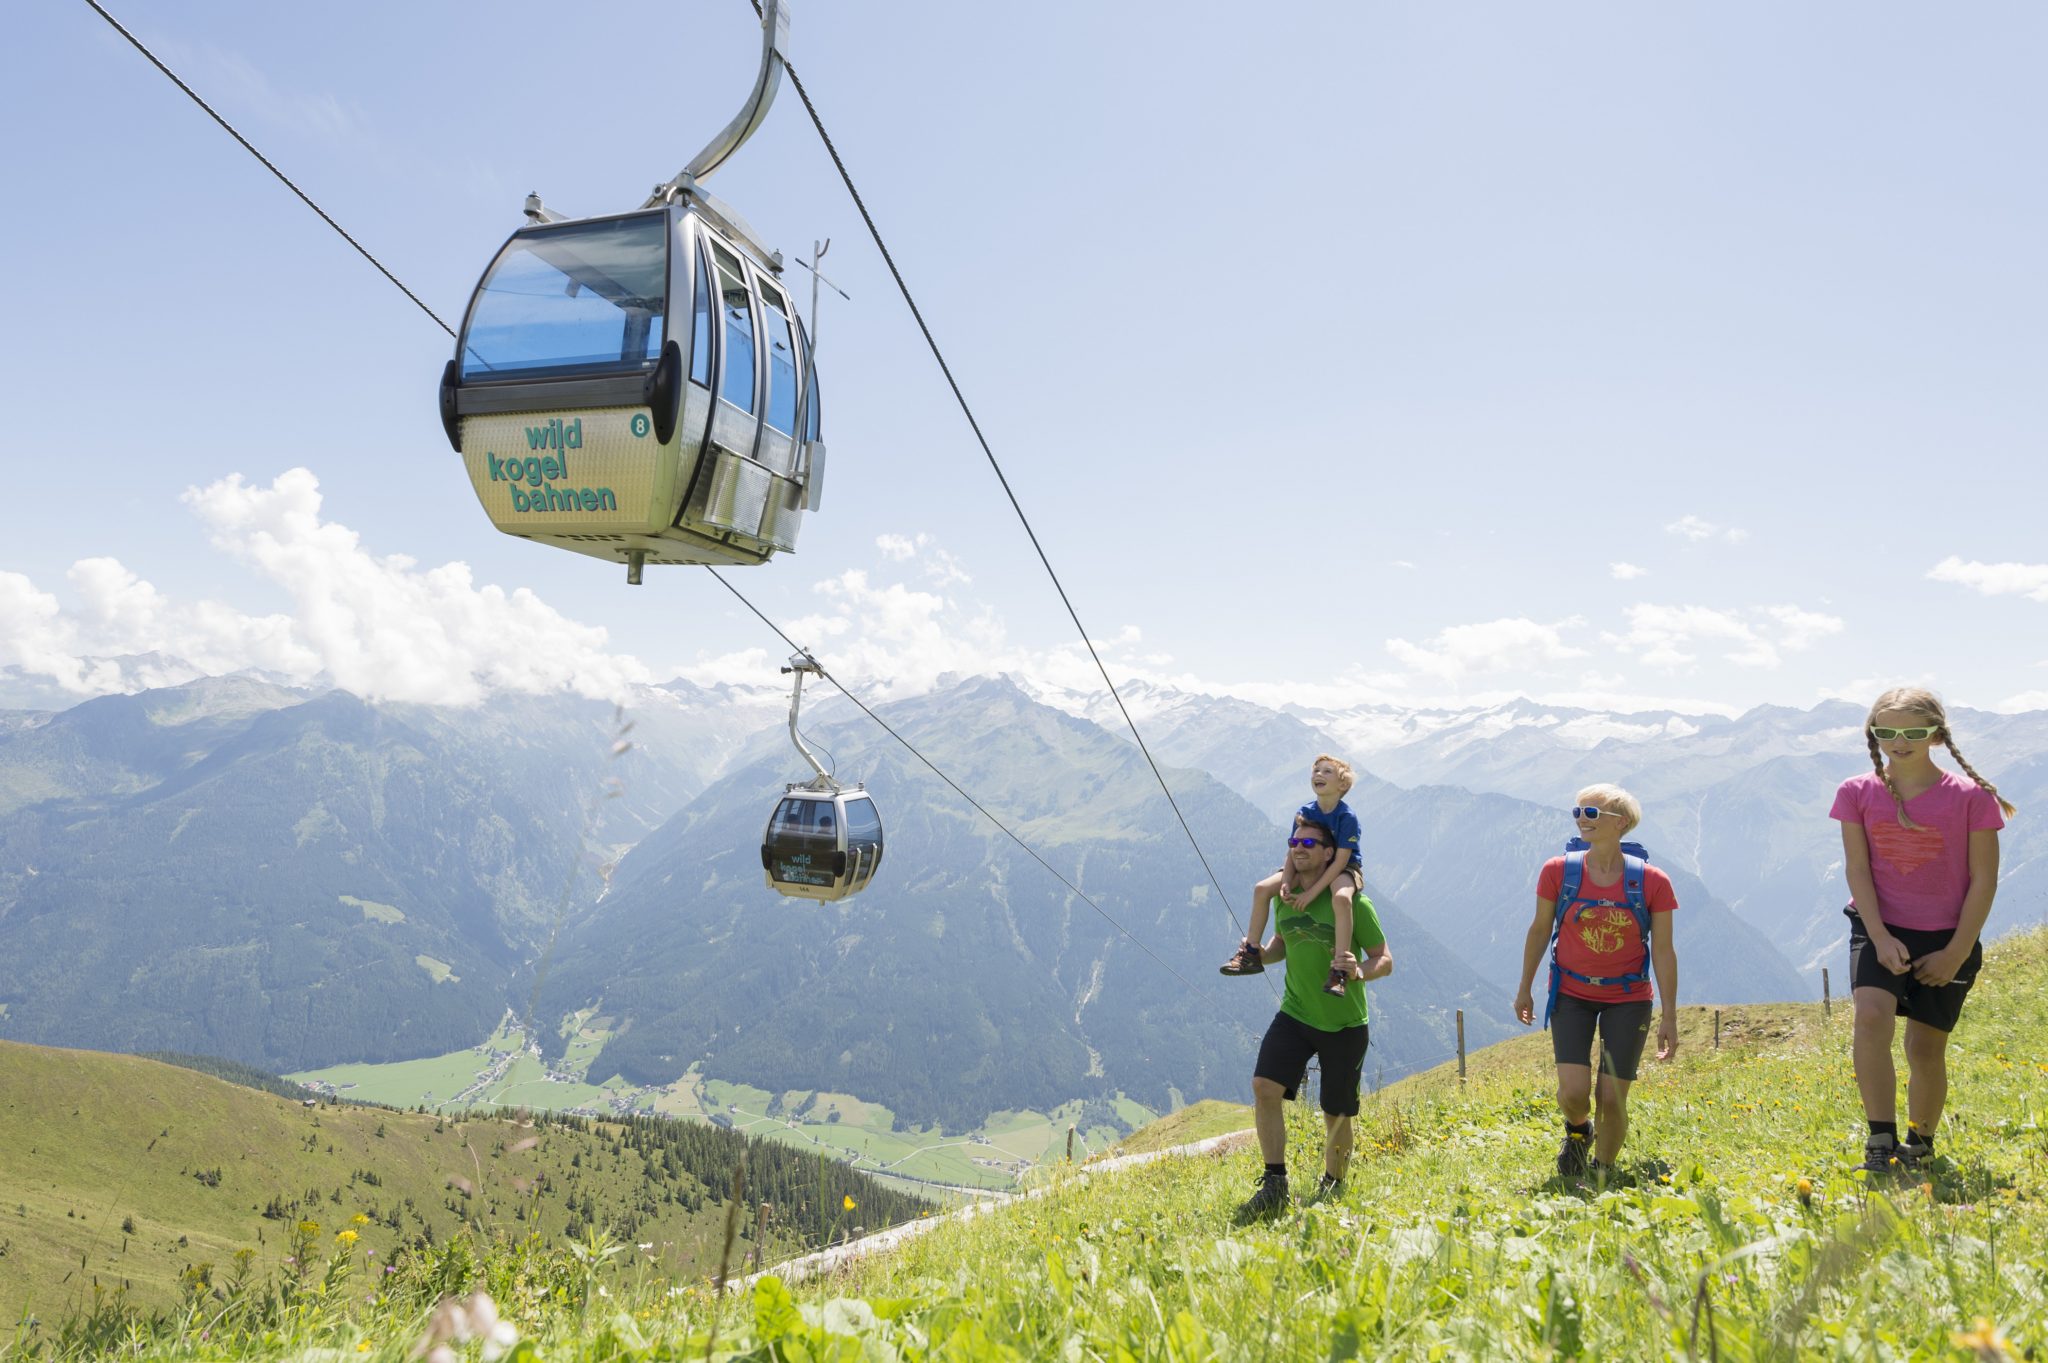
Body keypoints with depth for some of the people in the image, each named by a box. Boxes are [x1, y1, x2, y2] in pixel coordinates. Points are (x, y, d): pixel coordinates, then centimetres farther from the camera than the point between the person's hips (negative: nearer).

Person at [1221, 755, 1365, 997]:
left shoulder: (1347, 817, -20)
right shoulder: (1304, 813, -5)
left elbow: (1340, 861, -23)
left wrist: (1312, 891, -27)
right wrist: (1286, 885, -22)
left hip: (1344, 869, -6)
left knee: (1341, 898, -41)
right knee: (1262, 888, -9)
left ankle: (1340, 969, -36)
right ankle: (1251, 953, 1)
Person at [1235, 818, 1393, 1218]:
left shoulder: (1352, 903, -12)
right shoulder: (1284, 897, 2)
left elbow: (1385, 960, -7)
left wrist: (1361, 972, -29)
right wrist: (1262, 953, -3)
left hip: (1344, 1024, -3)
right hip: (1295, 1015, 3)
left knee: (1336, 1114, 8)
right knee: (1264, 1085, -19)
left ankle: (1332, 1189, 34)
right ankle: (1274, 1185, -10)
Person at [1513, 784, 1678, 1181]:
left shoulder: (1652, 881, -12)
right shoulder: (1558, 871, -10)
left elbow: (1663, 950, -5)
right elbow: (1539, 930, 3)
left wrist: (1669, 1017, -5)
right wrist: (1524, 989, 10)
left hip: (1628, 999, 0)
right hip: (1572, 995, 1)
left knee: (1612, 1099, -3)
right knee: (1573, 1092, -13)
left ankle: (1602, 1174, 23)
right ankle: (1578, 1130, 24)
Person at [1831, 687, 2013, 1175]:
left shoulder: (1971, 796, -7)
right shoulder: (1858, 793, -3)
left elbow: (1984, 881, -5)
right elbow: (1856, 869, -4)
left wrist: (1956, 953, -9)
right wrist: (1881, 939, -13)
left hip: (1948, 939, 0)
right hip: (1880, 931, 0)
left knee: (1926, 1047, 6)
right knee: (1872, 1016, -25)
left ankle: (1920, 1147, 29)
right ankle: (1880, 1144, -19)